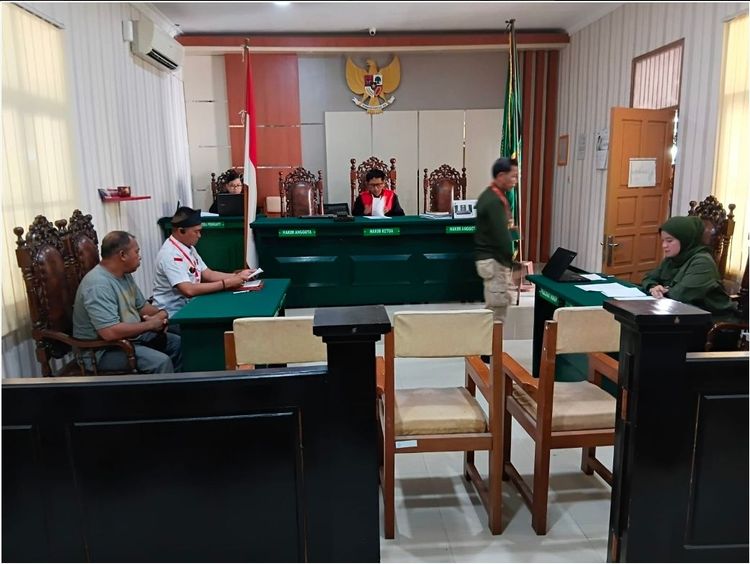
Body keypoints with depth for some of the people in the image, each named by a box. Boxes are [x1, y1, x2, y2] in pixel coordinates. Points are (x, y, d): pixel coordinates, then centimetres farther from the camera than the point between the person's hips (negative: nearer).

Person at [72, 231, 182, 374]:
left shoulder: (125, 275, 3)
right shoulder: (98, 285, -27)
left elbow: (141, 305, 15)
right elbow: (110, 332, -34)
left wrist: (161, 314, -7)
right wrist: (150, 325, -21)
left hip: (130, 336, 10)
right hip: (102, 349, -10)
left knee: (176, 343, 10)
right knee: (161, 362, -25)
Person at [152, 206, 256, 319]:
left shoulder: (189, 248, 9)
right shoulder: (170, 254, -21)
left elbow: (208, 274, 10)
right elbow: (189, 290, -29)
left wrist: (238, 275, -3)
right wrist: (226, 283, -25)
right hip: (173, 315, -9)